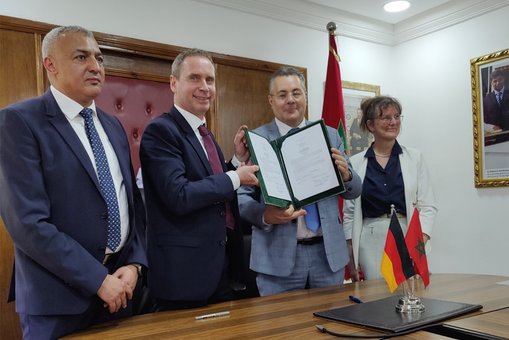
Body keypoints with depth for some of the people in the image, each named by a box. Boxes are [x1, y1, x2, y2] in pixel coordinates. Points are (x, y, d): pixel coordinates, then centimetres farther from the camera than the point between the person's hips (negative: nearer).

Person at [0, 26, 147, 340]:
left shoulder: (113, 126, 10)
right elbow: (27, 221, -18)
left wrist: (135, 264, -3)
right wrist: (98, 279, -16)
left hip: (119, 287, 6)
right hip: (59, 295, -6)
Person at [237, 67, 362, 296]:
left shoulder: (330, 135, 8)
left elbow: (354, 191, 10)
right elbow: (241, 195, -3)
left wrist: (345, 174, -12)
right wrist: (266, 215, -22)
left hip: (328, 252, 3)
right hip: (278, 255, -3)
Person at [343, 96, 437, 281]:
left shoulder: (415, 158, 5)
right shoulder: (355, 163, 3)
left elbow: (427, 206, 2)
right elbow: (349, 212, 6)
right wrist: (351, 258, 3)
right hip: (370, 243, 0)